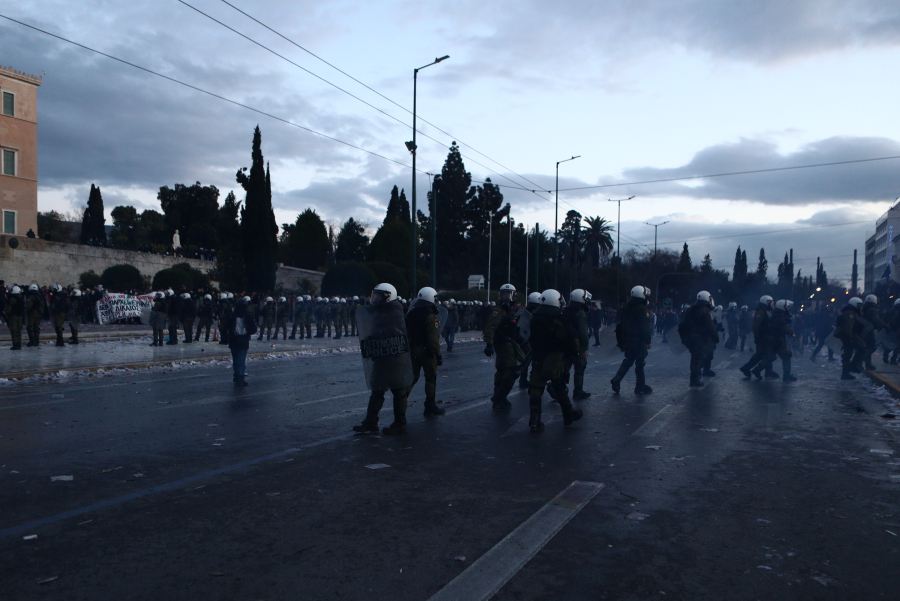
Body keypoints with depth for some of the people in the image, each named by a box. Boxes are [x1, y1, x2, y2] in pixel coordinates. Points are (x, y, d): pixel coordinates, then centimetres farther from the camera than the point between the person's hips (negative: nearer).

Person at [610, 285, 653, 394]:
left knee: (628, 361, 17)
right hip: (638, 340, -7)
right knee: (640, 363, 3)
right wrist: (648, 341, -11)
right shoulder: (642, 309, -15)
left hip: (627, 340, 7)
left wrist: (622, 341, 18)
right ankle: (640, 387, 11)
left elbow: (621, 324, 13)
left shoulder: (626, 307, 8)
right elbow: (645, 327, -17)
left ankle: (616, 379, 1)